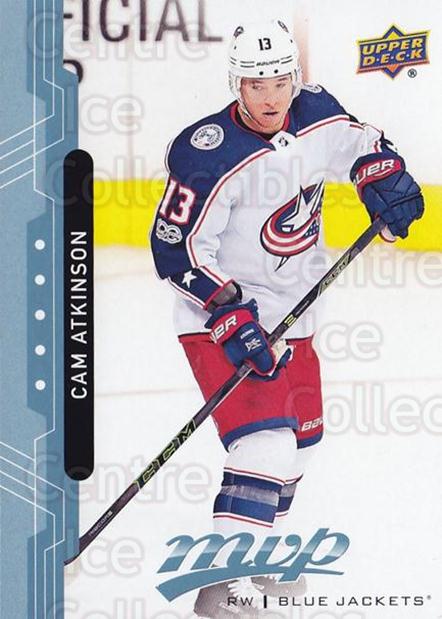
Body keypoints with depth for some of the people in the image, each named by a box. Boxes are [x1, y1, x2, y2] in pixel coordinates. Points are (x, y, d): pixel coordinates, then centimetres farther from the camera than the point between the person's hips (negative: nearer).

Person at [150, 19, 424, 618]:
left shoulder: (317, 114, -4)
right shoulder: (209, 155, -24)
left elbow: (360, 144, 17)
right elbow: (177, 249, -22)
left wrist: (387, 182, -3)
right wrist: (231, 317, -29)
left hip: (290, 311, 8)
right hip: (221, 316, -8)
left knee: (301, 439, 20)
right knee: (267, 445, -21)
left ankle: (258, 547, 42)